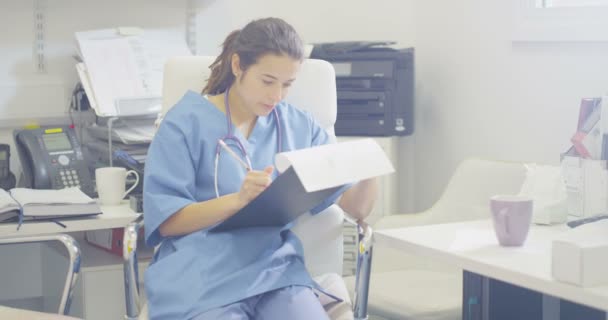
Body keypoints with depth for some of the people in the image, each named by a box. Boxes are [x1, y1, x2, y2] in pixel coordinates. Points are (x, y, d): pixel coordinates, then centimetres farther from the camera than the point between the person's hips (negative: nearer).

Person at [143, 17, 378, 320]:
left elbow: (356, 207, 9)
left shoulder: (299, 126, 12)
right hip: (202, 277, -3)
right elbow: (165, 220, -4)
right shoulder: (187, 121, 1)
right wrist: (238, 199, -19)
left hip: (277, 271, 3)